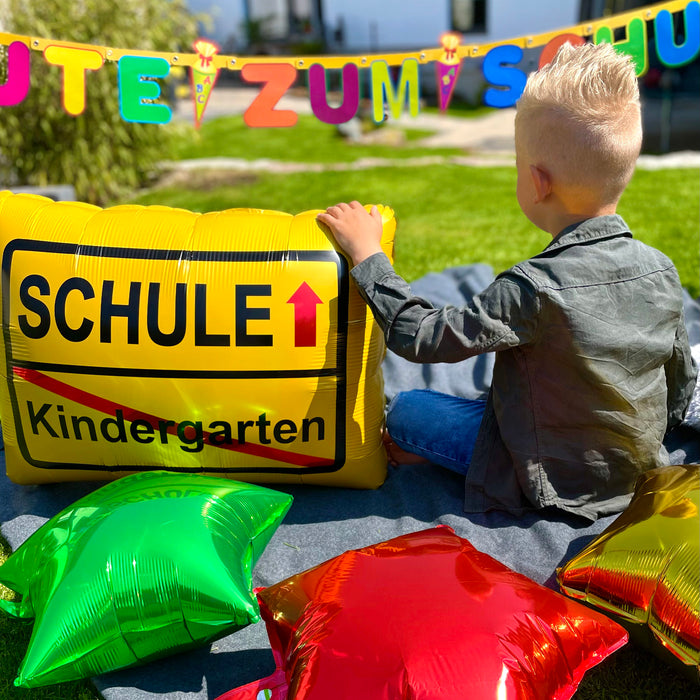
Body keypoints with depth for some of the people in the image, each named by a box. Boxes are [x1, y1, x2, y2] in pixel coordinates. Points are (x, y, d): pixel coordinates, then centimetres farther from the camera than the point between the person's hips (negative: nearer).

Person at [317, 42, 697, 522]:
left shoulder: (536, 289, -32)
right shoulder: (662, 270, -11)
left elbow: (422, 338, -26)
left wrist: (367, 254, -15)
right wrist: (646, 434, 22)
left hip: (552, 483, -6)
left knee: (406, 410, 6)